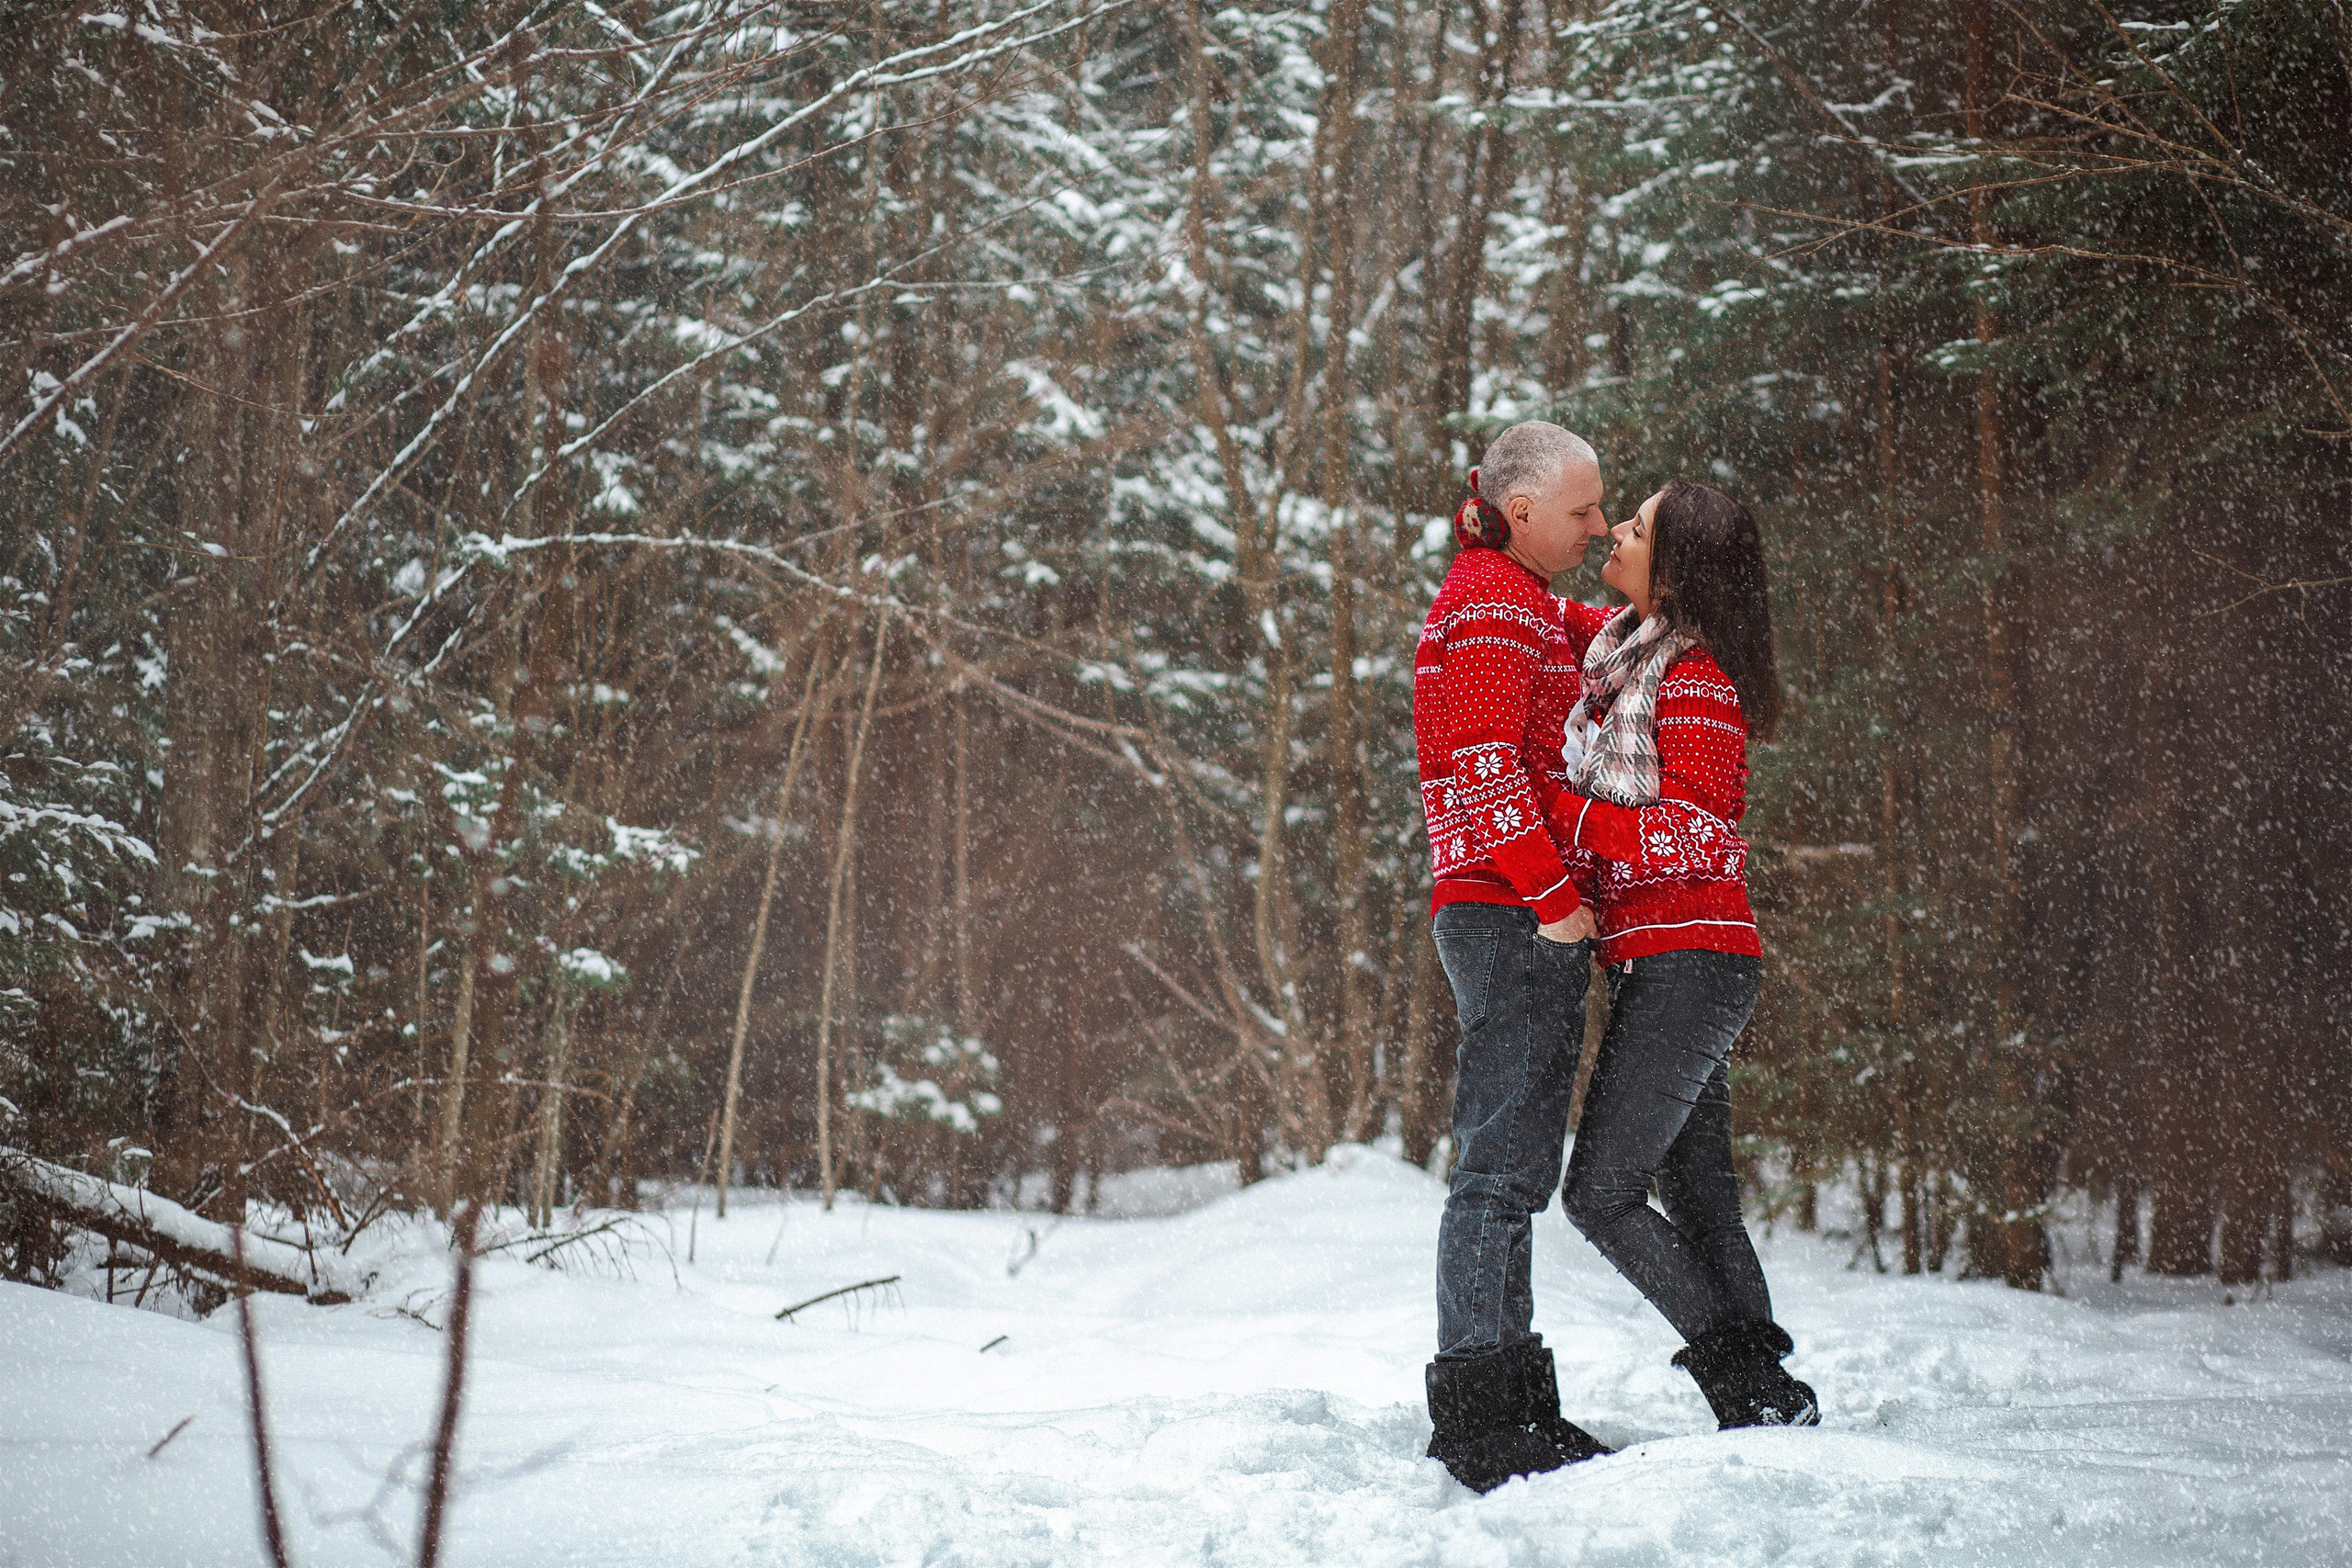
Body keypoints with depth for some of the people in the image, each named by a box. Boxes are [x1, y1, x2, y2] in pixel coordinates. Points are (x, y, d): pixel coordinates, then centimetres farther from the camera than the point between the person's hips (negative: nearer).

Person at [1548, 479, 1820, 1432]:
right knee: (1698, 1203, 10)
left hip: (1686, 964, -9)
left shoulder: (1695, 675, -12)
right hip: (1668, 968, 9)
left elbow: (1698, 833, -18)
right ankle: (1768, 1401, 13)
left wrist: (1558, 815, -18)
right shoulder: (1623, 645, 13)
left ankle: (1756, 1391, -6)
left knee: (1601, 1193, -10)